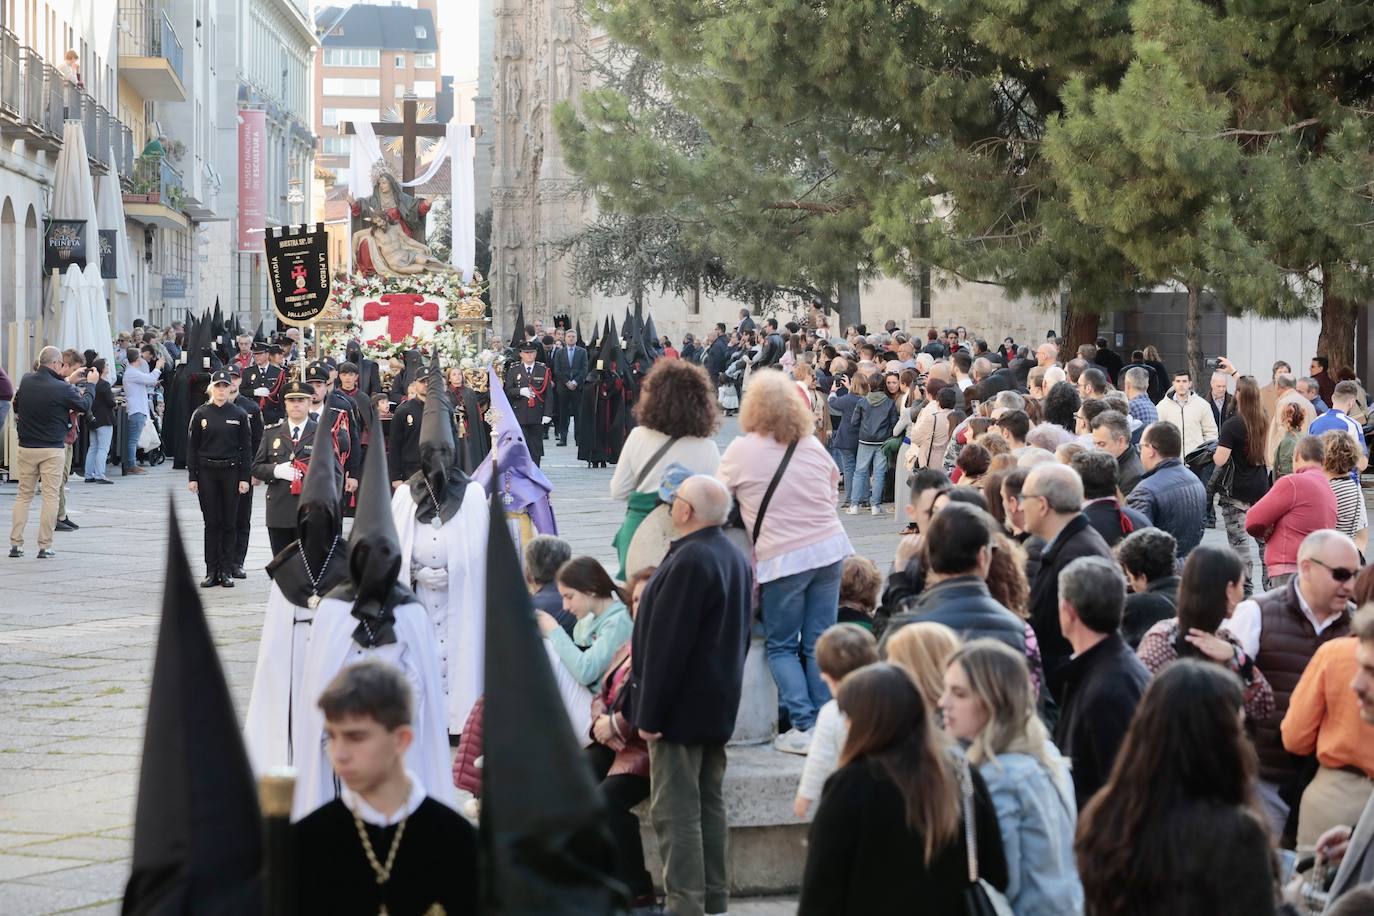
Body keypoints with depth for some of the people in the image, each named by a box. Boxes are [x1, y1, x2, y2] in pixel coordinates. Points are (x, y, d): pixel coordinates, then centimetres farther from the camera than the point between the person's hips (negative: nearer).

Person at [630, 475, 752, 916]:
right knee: (709, 804, 14)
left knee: (675, 812, -8)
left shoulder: (689, 561, -20)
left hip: (681, 708, -10)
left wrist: (649, 713, -19)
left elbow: (668, 644, -22)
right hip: (718, 706, 10)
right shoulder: (735, 558, 12)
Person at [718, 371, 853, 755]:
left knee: (781, 646, 9)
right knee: (819, 642, 9)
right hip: (829, 548, 4)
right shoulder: (813, 445, 4)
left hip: (783, 559, -4)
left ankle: (804, 726, -2)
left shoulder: (741, 451, -7)